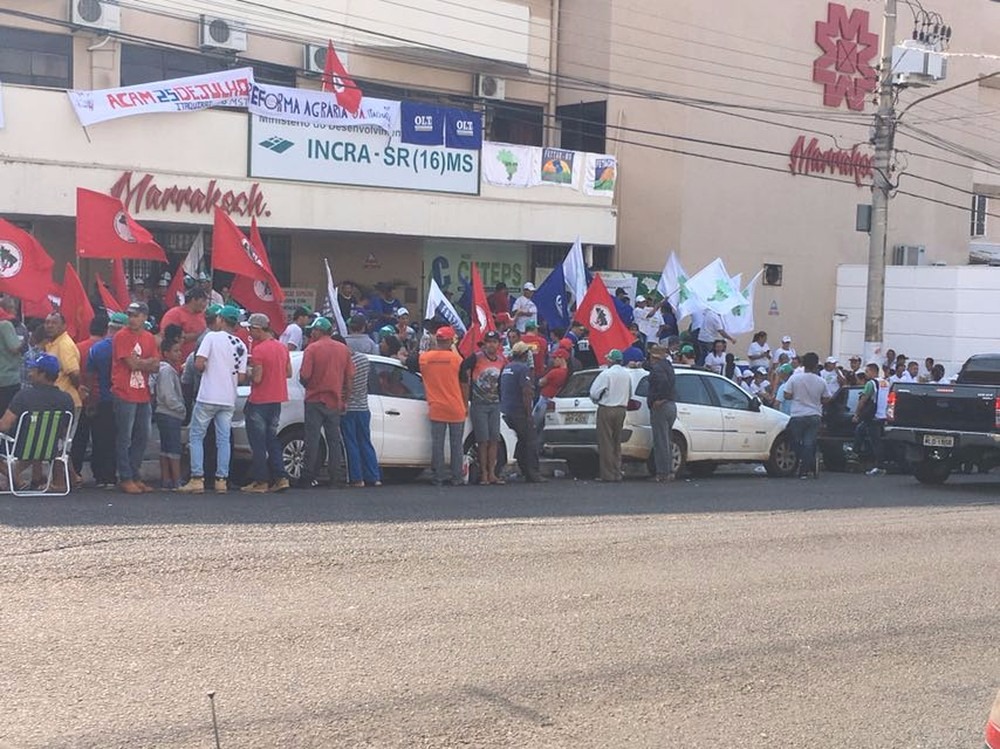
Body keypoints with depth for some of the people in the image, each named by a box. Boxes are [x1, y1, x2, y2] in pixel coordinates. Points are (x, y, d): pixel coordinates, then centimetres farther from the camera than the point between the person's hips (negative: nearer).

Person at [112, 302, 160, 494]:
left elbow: (156, 367, 6)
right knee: (124, 439, -2)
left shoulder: (149, 338, 12)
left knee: (142, 438, 10)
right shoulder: (122, 336, -7)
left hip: (143, 396, 6)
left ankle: (136, 476, 19)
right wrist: (149, 361, 0)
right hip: (125, 395, -6)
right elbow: (132, 363, -15)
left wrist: (139, 363, -11)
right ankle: (125, 479, 3)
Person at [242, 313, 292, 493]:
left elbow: (257, 378, -19)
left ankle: (261, 482, 2)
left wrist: (248, 371, -1)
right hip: (277, 400, 8)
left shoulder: (259, 350, -17)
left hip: (259, 402, -7)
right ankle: (281, 477, 8)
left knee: (258, 443, 0)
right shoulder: (282, 347, 7)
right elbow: (288, 373, 12)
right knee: (271, 439, 15)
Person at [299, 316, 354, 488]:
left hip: (315, 400, -4)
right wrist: (344, 400, 13)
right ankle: (335, 478, 8)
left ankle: (309, 477, 1)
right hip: (334, 401, 4)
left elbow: (304, 376, -13)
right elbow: (349, 377, 6)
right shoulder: (344, 349, 5)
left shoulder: (312, 349, -9)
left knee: (312, 440, 1)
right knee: (334, 440, 9)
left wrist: (307, 386, 9)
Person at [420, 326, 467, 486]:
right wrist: (465, 405, 9)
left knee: (437, 444, 5)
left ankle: (438, 478, 4)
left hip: (436, 409, 1)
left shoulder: (424, 358, -3)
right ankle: (457, 478, 10)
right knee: (456, 445, 7)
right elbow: (464, 384, -1)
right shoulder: (456, 358, -7)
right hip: (456, 409, -1)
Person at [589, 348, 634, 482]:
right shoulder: (627, 375, 7)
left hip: (606, 410, -6)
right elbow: (630, 394, 16)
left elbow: (594, 393, -12)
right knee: (617, 443, 13)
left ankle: (608, 474, -4)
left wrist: (597, 401, 7)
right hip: (621, 409, 6)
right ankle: (617, 473, 13)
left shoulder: (606, 374, -14)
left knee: (606, 442, -2)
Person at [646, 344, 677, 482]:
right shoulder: (668, 366, 16)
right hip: (671, 405, 10)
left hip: (660, 407, -10)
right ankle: (670, 471, 19)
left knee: (660, 442, -7)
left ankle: (663, 473, -7)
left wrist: (658, 399, -22)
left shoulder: (656, 368, -14)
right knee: (666, 441, 17)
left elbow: (663, 381, -32)